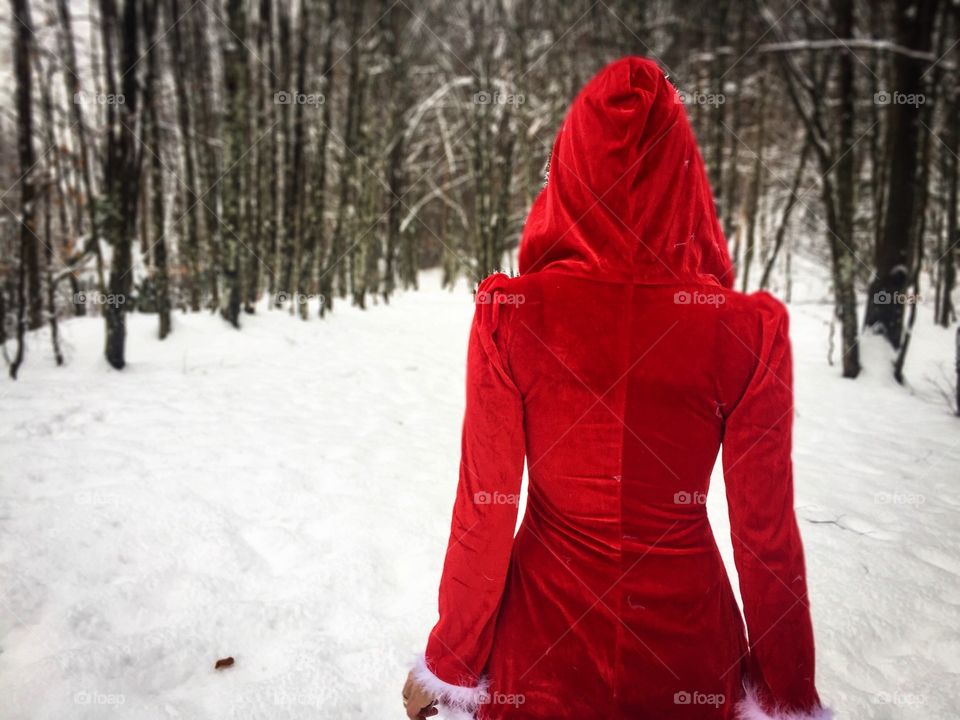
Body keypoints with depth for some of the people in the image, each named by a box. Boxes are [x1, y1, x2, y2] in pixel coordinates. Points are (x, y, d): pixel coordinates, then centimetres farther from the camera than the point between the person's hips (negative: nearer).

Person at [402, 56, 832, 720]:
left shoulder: (510, 313, -19)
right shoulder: (751, 329, -17)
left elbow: (484, 516, -13)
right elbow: (767, 536, -10)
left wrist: (447, 665, 3)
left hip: (543, 639, 0)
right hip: (687, 638, 1)